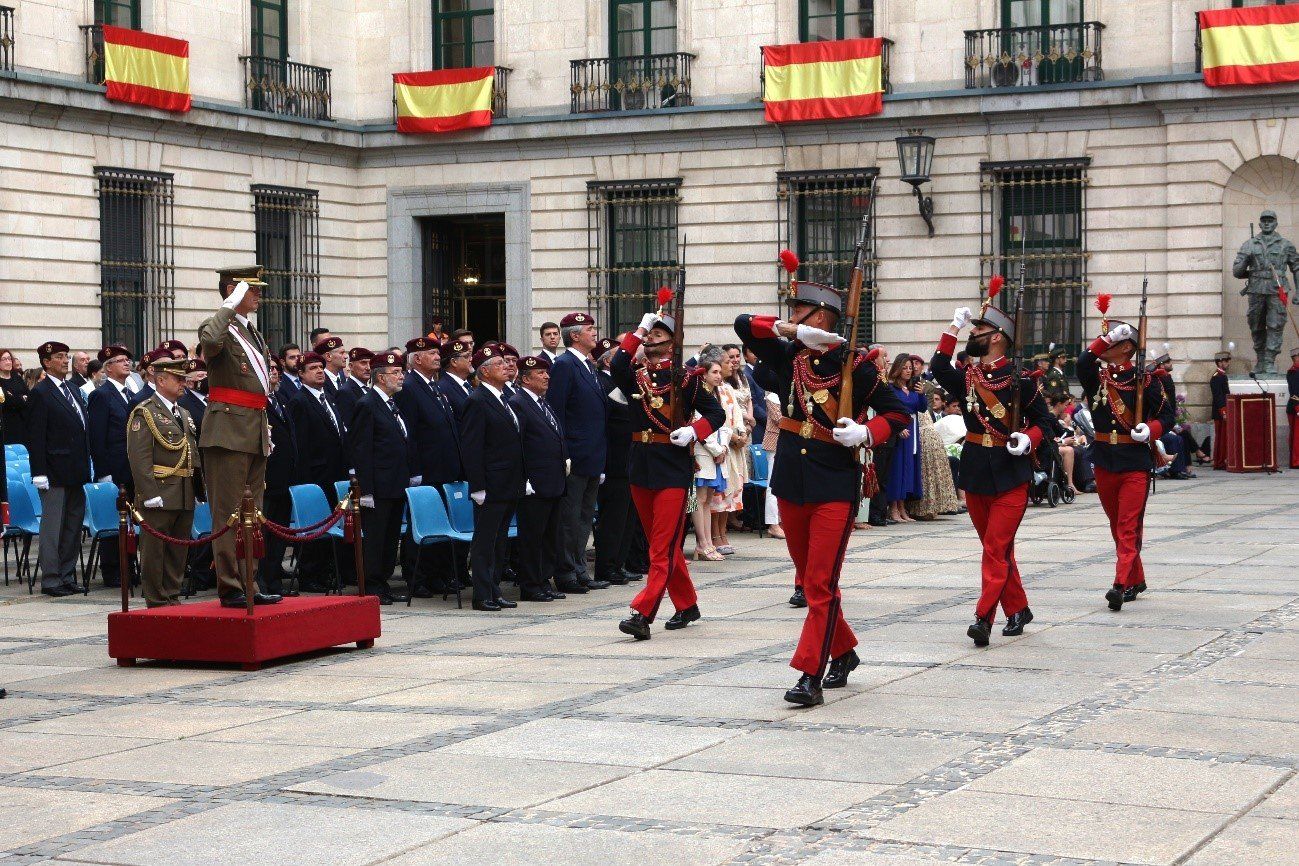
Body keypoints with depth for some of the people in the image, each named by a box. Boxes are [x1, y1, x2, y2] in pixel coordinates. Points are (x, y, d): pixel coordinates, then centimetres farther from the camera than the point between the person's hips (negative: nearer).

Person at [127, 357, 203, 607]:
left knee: (179, 551, 11)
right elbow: (139, 458, -14)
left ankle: (173, 597, 19)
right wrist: (151, 494, -20)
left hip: (185, 497, 8)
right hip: (160, 497, -8)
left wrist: (198, 489, 16)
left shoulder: (183, 414, 18)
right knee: (155, 549, -1)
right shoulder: (144, 413, -7)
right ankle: (157, 602, 3)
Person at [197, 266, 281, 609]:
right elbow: (209, 341, -35)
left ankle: (248, 584, 17)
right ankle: (230, 587, -3)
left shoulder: (254, 334, 19)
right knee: (228, 513, -6)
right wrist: (229, 307, -24)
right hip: (228, 431, -9)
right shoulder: (219, 327, -8)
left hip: (255, 435, 9)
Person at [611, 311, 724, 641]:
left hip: (673, 468, -5)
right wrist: (638, 332, -16)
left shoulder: (685, 377, -1)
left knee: (664, 545, -8)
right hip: (641, 466, 5)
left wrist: (693, 431, -14)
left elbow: (716, 412, 3)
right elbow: (615, 366, -15)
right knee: (661, 543, 13)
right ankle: (687, 606, 26)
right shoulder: (634, 375, 7)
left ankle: (642, 614, -14)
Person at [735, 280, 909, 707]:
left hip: (835, 486, -6)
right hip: (791, 482, 6)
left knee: (820, 584, -8)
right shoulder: (789, 356, 8)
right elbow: (744, 325, 0)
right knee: (808, 579, 15)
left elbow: (897, 412, 0)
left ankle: (811, 675, -9)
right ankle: (842, 652, 32)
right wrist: (793, 331, -10)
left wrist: (864, 433, -18)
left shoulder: (855, 365, -6)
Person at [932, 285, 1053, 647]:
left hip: (1010, 476, -5)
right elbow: (938, 367, -9)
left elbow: (1043, 421, 0)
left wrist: (1028, 438, -19)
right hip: (975, 474, 5)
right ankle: (1018, 610, 25)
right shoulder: (966, 378, 7)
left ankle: (984, 617, -13)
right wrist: (954, 328, -8)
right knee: (997, 548, 13)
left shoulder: (1021, 381, -6)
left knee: (996, 548, -10)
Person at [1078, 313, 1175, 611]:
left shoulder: (1144, 381, -3)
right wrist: (1107, 337, -23)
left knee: (1128, 526, -10)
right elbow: (1083, 362, -17)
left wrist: (1150, 430, -16)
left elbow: (1167, 414, 2)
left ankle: (1121, 585, -18)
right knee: (1117, 526, 13)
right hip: (1104, 463, 5)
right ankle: (1136, 580, 27)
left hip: (1135, 464, -5)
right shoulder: (1097, 377, 5)